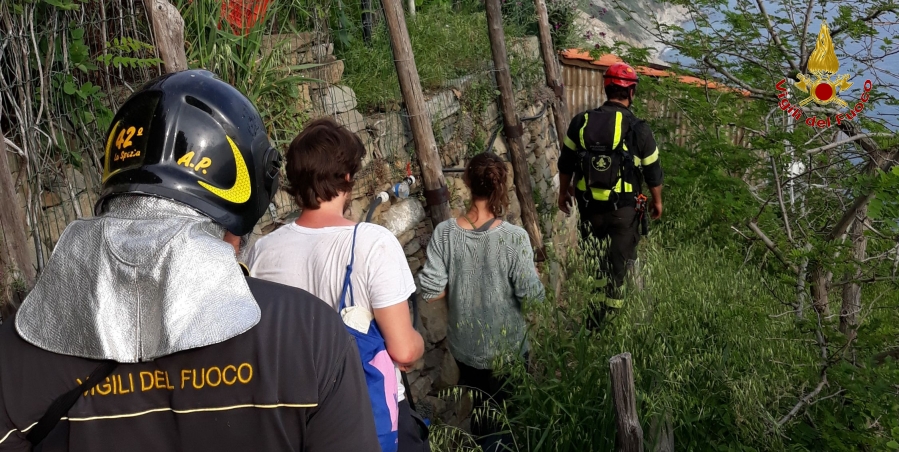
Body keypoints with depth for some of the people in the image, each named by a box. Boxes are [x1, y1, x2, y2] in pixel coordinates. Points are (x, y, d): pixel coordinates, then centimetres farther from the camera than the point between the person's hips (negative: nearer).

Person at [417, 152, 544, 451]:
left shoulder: (445, 233, -15)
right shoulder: (514, 237, -23)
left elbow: (430, 292, -13)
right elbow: (532, 295, -18)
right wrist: (533, 278, 3)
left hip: (463, 346, 3)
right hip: (505, 349, -3)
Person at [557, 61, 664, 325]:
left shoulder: (581, 122, -2)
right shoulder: (638, 130, -10)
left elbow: (566, 163, 5)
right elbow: (653, 173, -2)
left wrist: (563, 192, 19)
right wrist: (657, 202, 13)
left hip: (589, 204, 3)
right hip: (623, 208, -3)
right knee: (621, 259, 10)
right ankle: (613, 307, 16)